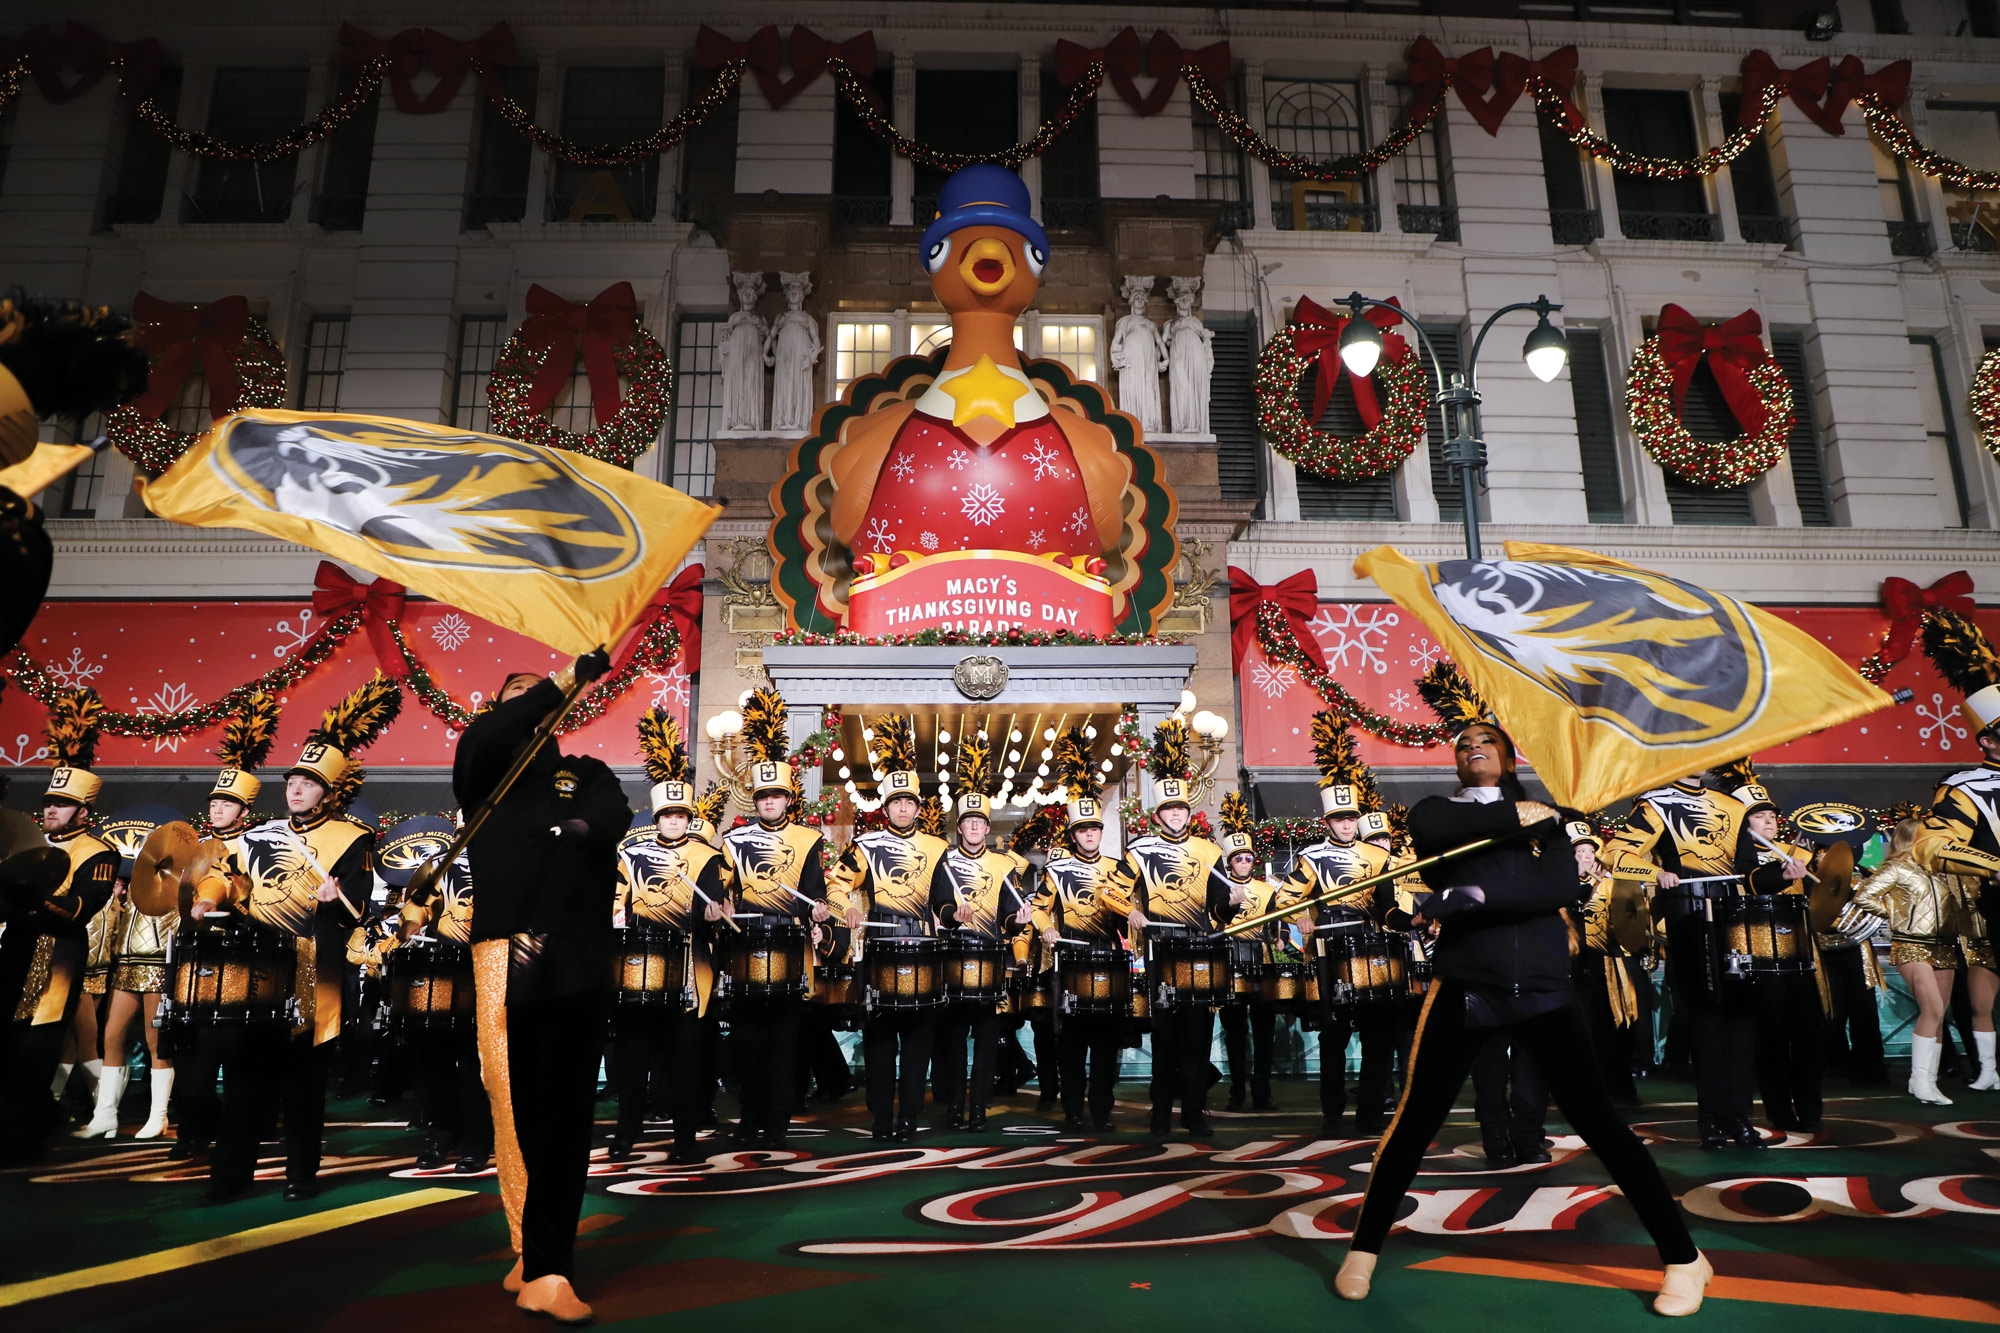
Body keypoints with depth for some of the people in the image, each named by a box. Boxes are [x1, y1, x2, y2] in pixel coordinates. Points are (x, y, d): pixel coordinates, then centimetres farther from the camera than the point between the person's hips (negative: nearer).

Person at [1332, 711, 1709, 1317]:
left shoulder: (1544, 819, 11)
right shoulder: (1435, 811, 10)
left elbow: (1561, 886, -9)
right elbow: (1432, 829, -17)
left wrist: (1473, 897, -20)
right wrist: (1515, 815, -12)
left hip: (1544, 989, 1)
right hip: (1464, 989, 0)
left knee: (1596, 1119, 1)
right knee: (1415, 1120, 2)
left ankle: (1682, 1256, 16)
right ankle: (1364, 1249, 16)